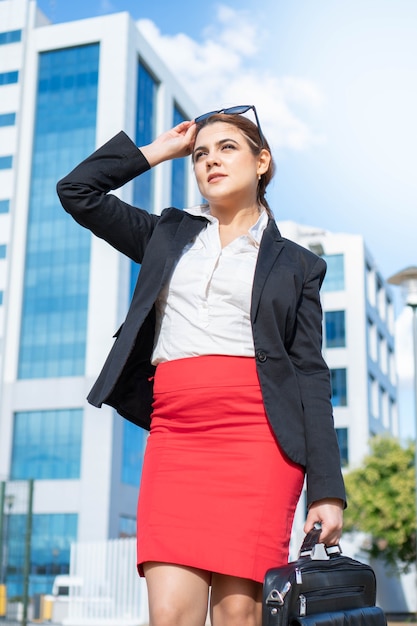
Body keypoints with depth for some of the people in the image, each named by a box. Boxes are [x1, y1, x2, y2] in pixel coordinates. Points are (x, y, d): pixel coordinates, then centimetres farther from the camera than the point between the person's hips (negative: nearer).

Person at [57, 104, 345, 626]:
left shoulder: (295, 265, 13)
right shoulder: (170, 236, 22)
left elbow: (311, 376, 6)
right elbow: (78, 191, 19)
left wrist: (327, 491, -2)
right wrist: (156, 150, 21)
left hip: (257, 434, -2)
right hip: (174, 437, 3)